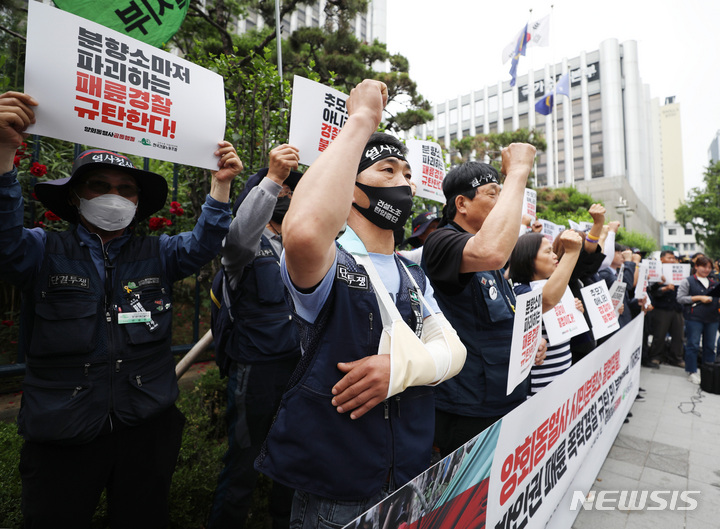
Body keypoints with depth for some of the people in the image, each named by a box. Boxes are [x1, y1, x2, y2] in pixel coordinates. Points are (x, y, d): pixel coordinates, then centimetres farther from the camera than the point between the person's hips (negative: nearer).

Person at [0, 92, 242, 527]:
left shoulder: (156, 254, 3)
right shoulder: (45, 253, -2)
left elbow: (202, 244, -8)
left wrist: (222, 185, -20)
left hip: (148, 429, 2)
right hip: (61, 437, -1)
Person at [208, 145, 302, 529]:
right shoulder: (250, 242, -5)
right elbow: (238, 238, -28)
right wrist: (271, 178, -33)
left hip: (298, 362, 6)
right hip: (256, 366, -6)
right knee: (244, 459, 8)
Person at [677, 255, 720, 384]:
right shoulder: (688, 281, 0)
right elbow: (680, 298, -8)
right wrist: (699, 298, -14)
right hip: (694, 318, -5)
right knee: (693, 345, -3)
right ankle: (692, 372, 5)